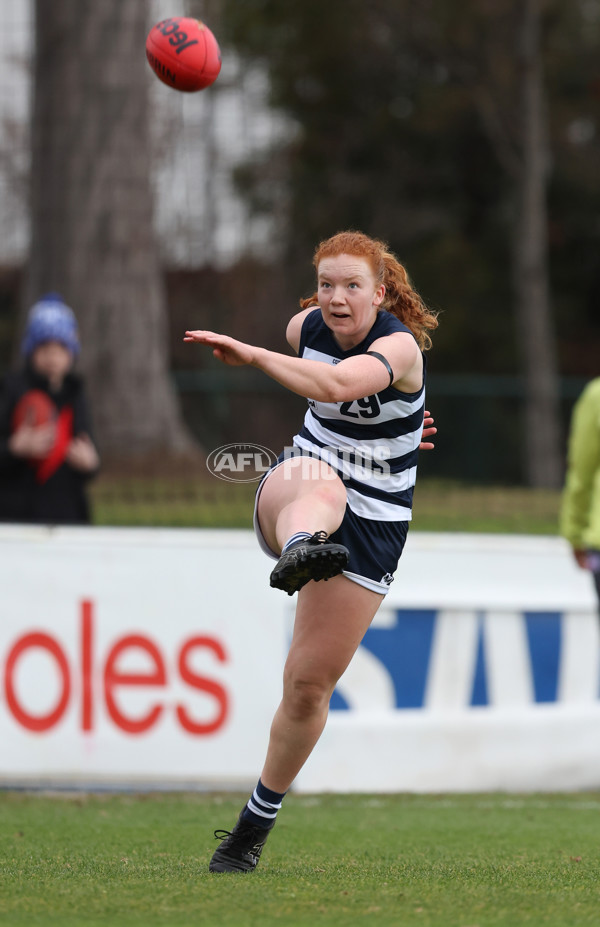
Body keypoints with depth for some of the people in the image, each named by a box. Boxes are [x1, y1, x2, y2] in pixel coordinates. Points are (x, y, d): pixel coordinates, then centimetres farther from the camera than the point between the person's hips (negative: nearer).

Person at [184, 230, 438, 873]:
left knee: (309, 682, -3)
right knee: (321, 483, -38)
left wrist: (251, 355, -52)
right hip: (294, 490, 2)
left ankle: (256, 825, 17)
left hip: (371, 526, -2)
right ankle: (298, 551, -77)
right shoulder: (307, 326, 0)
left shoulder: (399, 346, -18)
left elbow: (335, 384, -40)